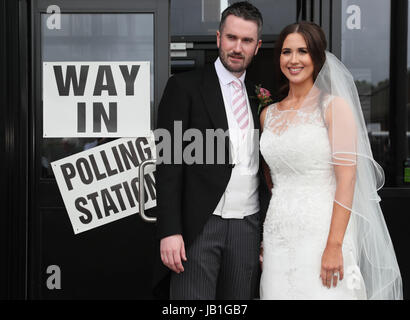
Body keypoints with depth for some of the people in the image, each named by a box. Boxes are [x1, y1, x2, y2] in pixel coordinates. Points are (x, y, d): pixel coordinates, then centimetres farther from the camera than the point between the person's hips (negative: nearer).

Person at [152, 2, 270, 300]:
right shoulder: (185, 86, -1)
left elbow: (265, 167, 16)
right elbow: (169, 163, -7)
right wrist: (169, 231, -14)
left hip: (248, 228, 5)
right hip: (198, 227, -4)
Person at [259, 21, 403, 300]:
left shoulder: (334, 106, -4)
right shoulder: (269, 114, 12)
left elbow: (346, 178, -11)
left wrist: (334, 246, -18)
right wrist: (263, 239, 12)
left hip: (320, 232, -5)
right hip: (277, 236, 5)